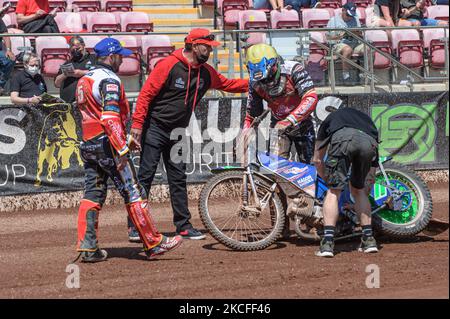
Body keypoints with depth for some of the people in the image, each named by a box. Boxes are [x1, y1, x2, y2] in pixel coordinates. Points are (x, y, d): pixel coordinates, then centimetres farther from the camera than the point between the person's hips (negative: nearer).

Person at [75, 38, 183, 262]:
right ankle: (153, 244, -3)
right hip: (108, 144, -9)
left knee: (92, 195, 8)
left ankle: (87, 248, 3)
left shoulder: (84, 80, 19)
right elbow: (110, 117, -22)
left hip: (88, 145, 9)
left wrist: (124, 141, 24)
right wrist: (122, 150, -25)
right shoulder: (109, 79, -11)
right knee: (133, 193, -5)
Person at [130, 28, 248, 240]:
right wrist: (137, 124, -19)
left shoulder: (206, 73, 5)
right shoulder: (169, 65, -15)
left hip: (178, 132, 6)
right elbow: (146, 94, -15)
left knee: (178, 179, 7)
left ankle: (183, 225, 11)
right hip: (155, 128, -6)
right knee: (146, 175, -6)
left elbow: (228, 84, 17)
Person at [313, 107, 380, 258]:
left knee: (334, 191, 6)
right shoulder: (366, 118, 46)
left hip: (342, 138, -2)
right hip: (369, 142, 2)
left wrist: (329, 181, 57)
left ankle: (327, 243, -5)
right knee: (358, 190, 23)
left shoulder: (330, 119, 42)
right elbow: (373, 167, 46)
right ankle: (369, 239, 21)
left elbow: (317, 160, 43)